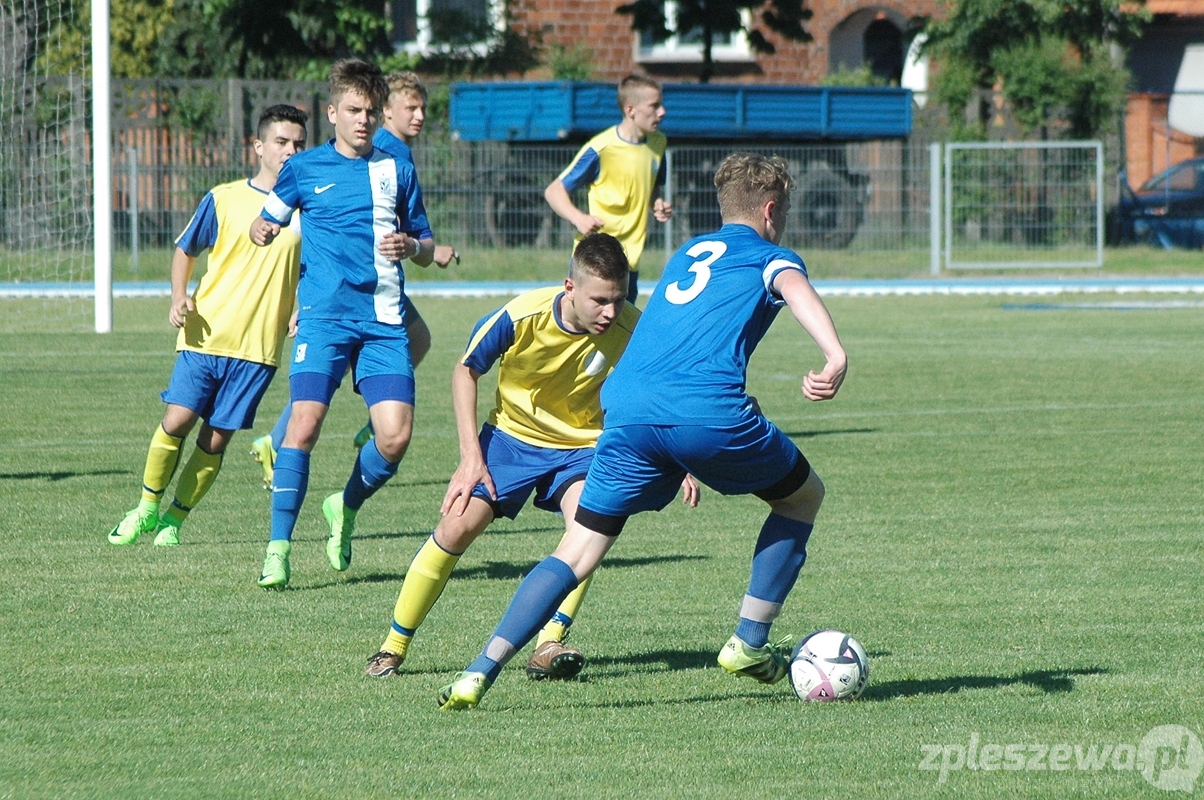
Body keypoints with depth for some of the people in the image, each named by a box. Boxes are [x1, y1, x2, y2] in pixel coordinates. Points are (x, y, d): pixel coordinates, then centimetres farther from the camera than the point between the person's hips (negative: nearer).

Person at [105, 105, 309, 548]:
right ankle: (147, 508, 9)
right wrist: (179, 297, -5)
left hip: (258, 345, 1)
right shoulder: (224, 200, 2)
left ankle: (174, 519, 13)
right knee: (177, 419, -10)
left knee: (217, 438, -2)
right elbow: (185, 250, 12)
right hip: (206, 333, -1)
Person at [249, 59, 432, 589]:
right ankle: (278, 547, -13)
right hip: (324, 314, -2)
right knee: (305, 422, -18)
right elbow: (265, 221, 20)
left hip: (385, 320, 2)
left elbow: (426, 248, 19)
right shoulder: (305, 169, 9)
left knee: (396, 435, -9)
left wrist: (412, 247, -4)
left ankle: (346, 508, 21)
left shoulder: (397, 171, 13)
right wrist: (261, 230, -4)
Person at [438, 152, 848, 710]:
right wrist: (835, 356, -29)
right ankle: (749, 644, 18)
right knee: (803, 496, 22)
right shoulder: (769, 258, 13)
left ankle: (480, 673, -8)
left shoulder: (686, 255, 32)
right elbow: (795, 289, -10)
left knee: (578, 551, 8)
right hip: (708, 409, -5)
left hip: (628, 409, 5)